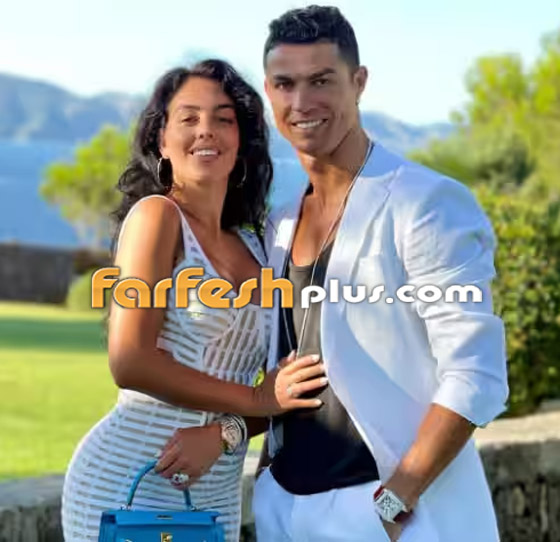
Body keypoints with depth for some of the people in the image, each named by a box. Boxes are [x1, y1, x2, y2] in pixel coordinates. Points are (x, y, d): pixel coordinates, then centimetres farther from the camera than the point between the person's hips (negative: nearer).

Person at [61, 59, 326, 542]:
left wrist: (226, 432, -13)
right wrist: (255, 400, -10)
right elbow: (130, 363, -16)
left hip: (217, 498, 6)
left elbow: (285, 390, 7)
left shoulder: (252, 248, 11)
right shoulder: (156, 214, -7)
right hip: (128, 486, -6)